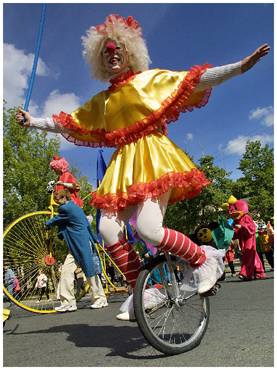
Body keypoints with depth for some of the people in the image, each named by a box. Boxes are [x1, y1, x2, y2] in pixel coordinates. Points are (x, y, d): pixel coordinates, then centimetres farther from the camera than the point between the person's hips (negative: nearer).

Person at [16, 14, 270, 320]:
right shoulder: (102, 100, 21)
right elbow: (67, 123, 25)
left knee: (148, 229, -23)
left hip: (153, 158, -5)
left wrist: (241, 66, -7)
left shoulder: (150, 79, 9)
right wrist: (33, 122, 25)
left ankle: (205, 260, 3)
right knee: (108, 229, -8)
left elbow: (196, 80, 0)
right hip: (123, 165, 6)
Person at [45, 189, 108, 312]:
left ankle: (100, 299, 15)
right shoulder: (74, 206, 16)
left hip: (84, 245, -10)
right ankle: (67, 302, 7)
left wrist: (47, 223, 16)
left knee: (90, 271, 0)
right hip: (75, 246, 10)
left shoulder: (66, 208, -12)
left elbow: (56, 220, 0)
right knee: (66, 270, 3)